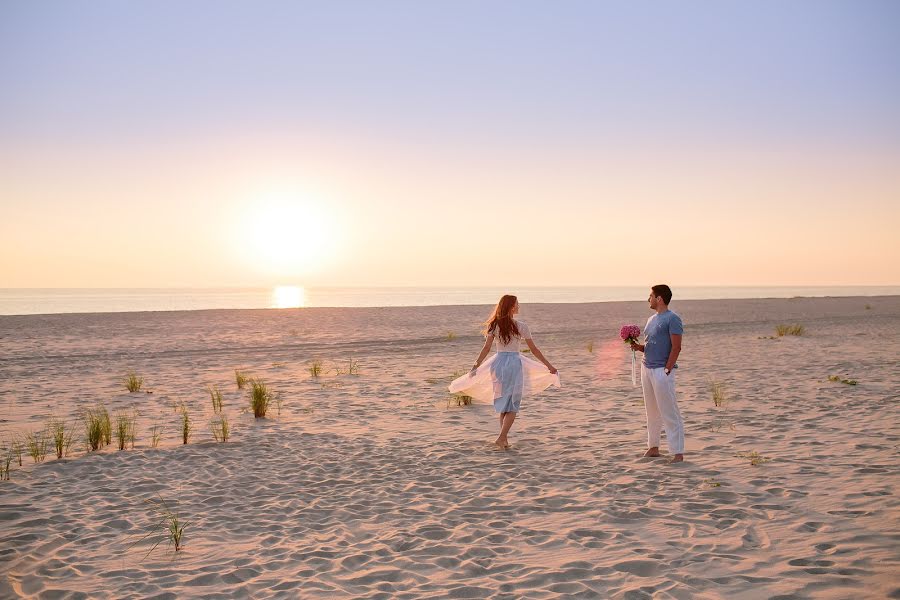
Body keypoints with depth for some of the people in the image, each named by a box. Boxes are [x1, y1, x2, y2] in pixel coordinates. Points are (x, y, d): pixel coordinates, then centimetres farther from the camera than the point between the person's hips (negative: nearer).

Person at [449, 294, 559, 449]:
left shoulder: (494, 325, 1)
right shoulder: (521, 326, -5)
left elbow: (486, 348, -4)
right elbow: (533, 349, -1)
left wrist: (475, 366, 1)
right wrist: (549, 366, 8)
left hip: (498, 363, 3)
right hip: (514, 363, -3)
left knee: (503, 403, 16)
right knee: (513, 405, 3)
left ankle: (505, 438, 19)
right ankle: (501, 437, -12)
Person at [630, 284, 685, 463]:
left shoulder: (672, 319, -9)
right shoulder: (652, 319, 17)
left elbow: (676, 348, -14)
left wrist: (667, 370, -19)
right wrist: (638, 347, 3)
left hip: (662, 370, -8)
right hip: (647, 368, 9)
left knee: (669, 413, -7)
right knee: (652, 411, 14)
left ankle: (678, 453, -4)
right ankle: (653, 447, 23)